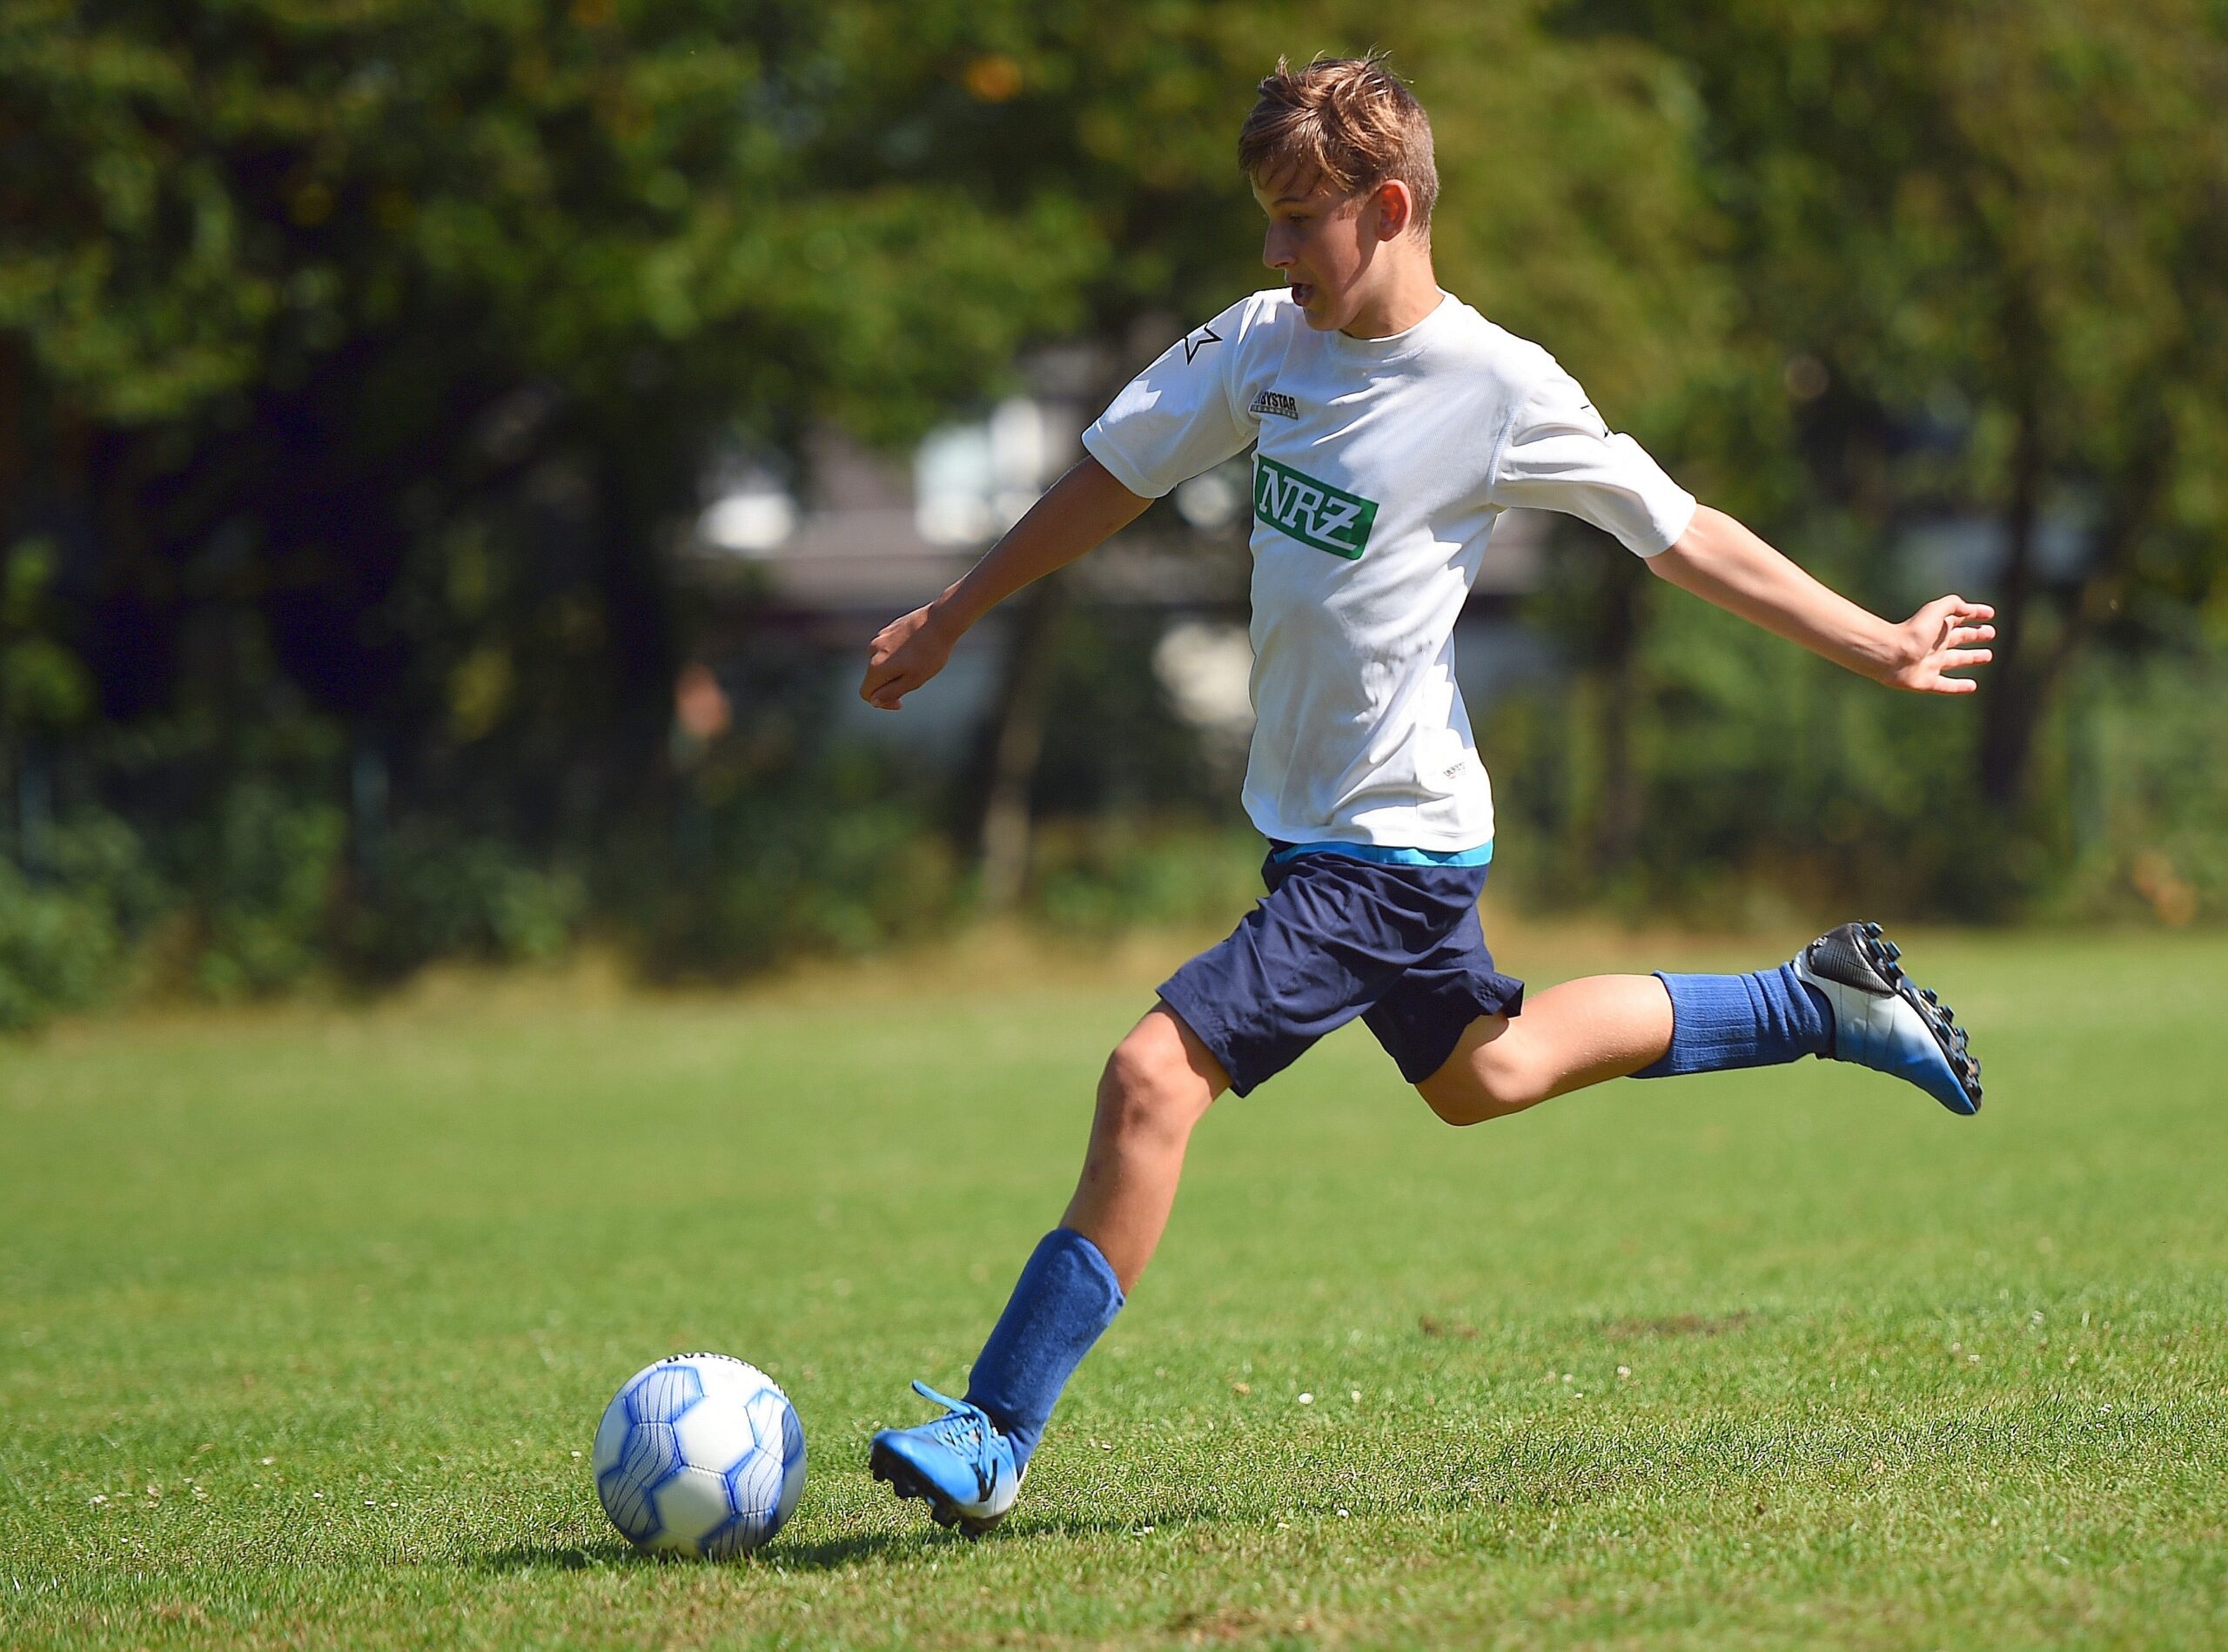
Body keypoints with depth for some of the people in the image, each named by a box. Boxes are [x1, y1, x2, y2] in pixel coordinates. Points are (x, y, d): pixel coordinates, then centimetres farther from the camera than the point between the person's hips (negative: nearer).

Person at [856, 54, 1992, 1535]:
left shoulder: (1500, 390, -17)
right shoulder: (1266, 344, 1)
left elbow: (1684, 536, -7)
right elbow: (1114, 479, 14)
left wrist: (1877, 648, -4)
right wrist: (948, 620, 20)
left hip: (1391, 848, -8)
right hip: (1316, 821, 8)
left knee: (1155, 1078, -19)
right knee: (1481, 1073, 27)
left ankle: (995, 1439, -14)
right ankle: (1821, 1003, 42)